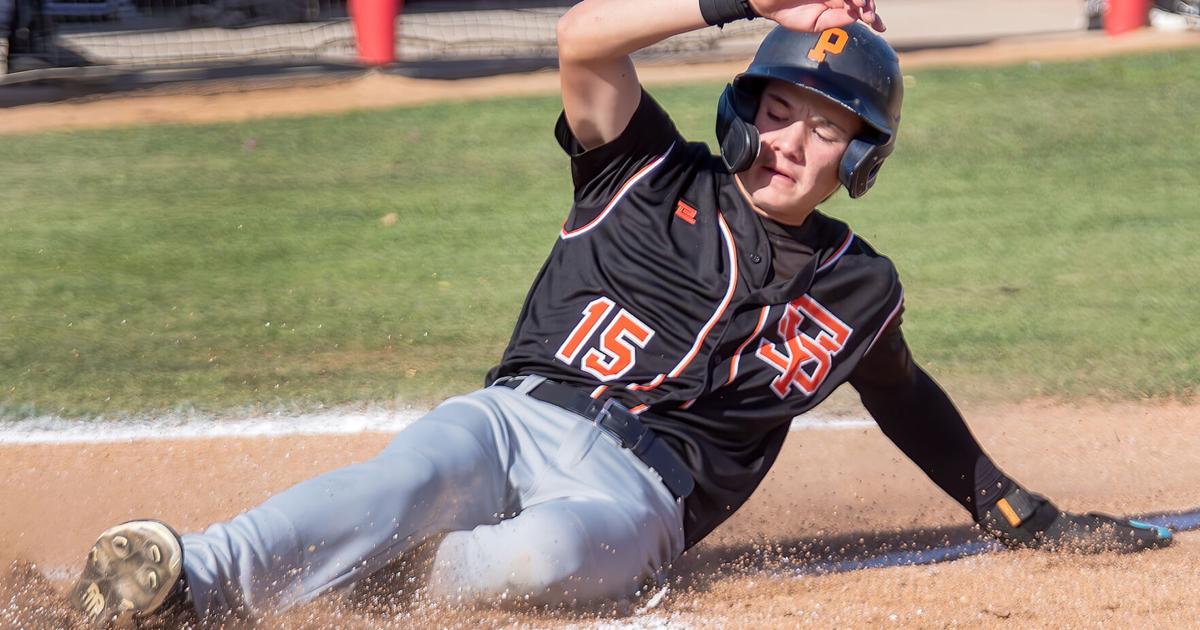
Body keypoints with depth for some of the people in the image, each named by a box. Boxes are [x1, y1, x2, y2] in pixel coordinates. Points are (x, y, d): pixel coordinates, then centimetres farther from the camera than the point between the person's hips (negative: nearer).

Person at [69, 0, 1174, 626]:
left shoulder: (858, 289, 18)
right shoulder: (657, 181, 12)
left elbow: (902, 392, 38)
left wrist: (1020, 513, 42)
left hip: (637, 490, 1)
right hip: (516, 416, 0)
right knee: (413, 480, -39)